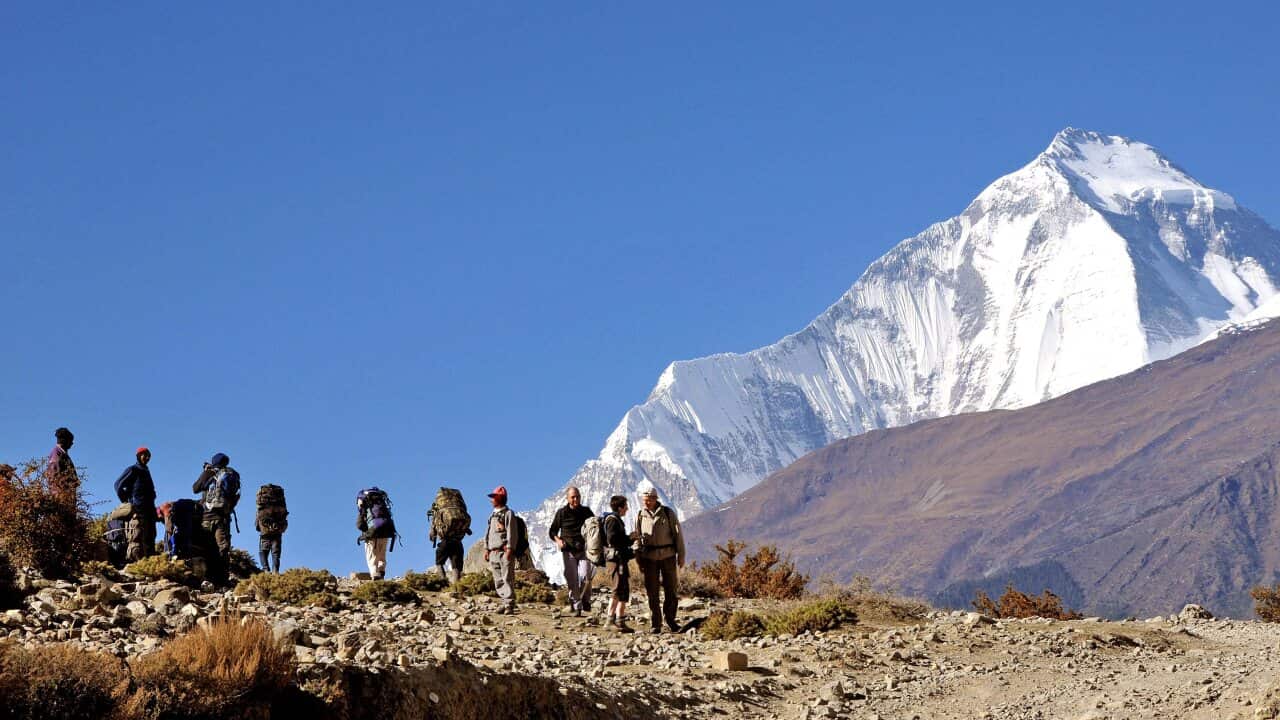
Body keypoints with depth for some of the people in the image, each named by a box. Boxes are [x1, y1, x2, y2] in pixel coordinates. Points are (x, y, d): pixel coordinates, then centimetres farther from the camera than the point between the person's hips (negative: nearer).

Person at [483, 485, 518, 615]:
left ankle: (510, 605, -11)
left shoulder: (508, 514, -4)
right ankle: (504, 603, 9)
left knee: (507, 578, -10)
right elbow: (488, 532, 22)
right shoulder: (492, 515, 20)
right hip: (493, 552, 8)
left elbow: (511, 532, -11)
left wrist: (509, 549, -18)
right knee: (498, 580, 6)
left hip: (505, 551, -8)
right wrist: (486, 549, 15)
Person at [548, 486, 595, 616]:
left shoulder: (586, 511, 9)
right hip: (568, 550, 0)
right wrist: (557, 540, -10)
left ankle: (586, 601, 9)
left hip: (584, 549, 0)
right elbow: (553, 531, 11)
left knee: (585, 577, -14)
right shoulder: (562, 513, 5)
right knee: (571, 580, -3)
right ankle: (576, 607, 4)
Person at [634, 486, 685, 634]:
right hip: (649, 557, 1)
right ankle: (655, 624, 7)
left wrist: (681, 556, -1)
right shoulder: (640, 515, 4)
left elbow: (678, 534, 2)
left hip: (668, 556, -1)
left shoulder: (668, 513, -2)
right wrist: (639, 561, 7)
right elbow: (637, 538, 9)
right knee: (652, 592, 1)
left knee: (670, 590, 5)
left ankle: (670, 619, 20)